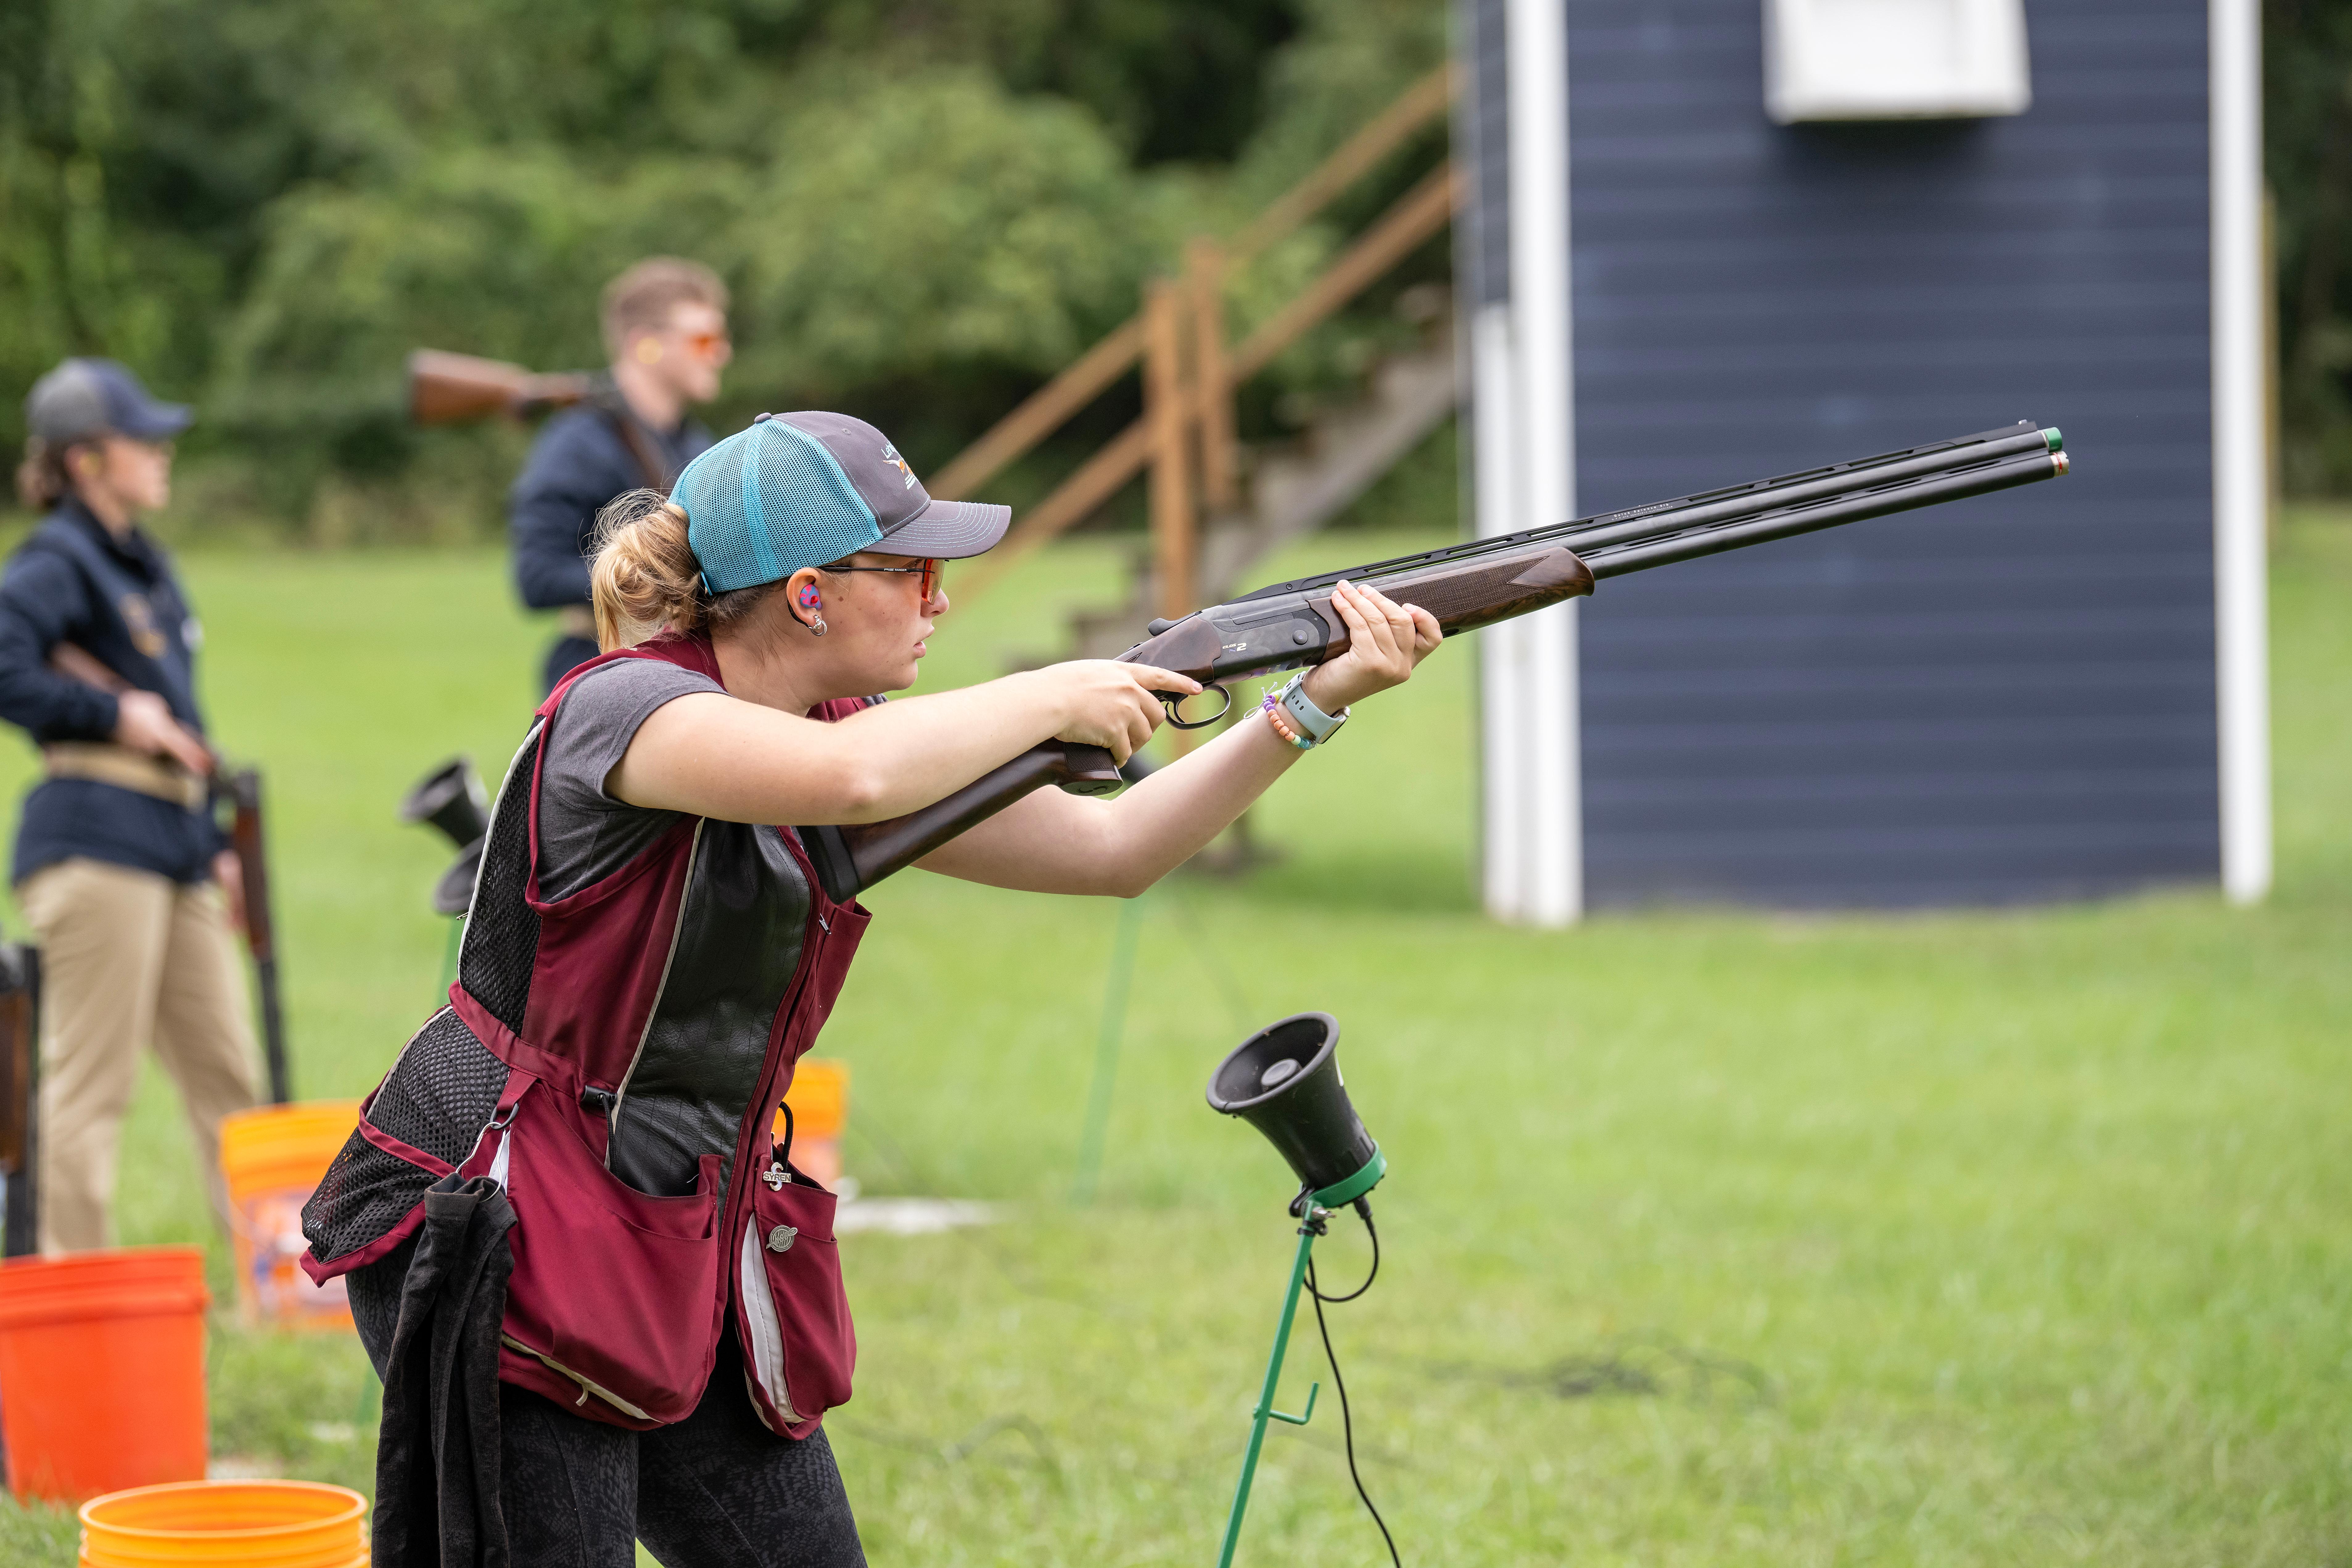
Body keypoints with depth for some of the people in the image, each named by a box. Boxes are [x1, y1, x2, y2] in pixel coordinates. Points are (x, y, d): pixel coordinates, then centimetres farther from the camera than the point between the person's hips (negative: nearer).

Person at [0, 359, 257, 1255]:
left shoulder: (146, 563, 19)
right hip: (96, 844, -9)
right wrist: (111, 713, -17)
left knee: (226, 1069, 10)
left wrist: (214, 845, 22)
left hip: (174, 849, 9)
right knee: (92, 1079, -5)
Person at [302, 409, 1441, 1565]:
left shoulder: (850, 729, 8)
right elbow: (853, 777, -38)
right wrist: (1055, 699, -22)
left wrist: (1321, 700, 2)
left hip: (689, 1246, 8)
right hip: (494, 1233, -8)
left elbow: (1111, 851, 10)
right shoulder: (622, 707, -18)